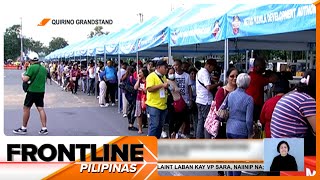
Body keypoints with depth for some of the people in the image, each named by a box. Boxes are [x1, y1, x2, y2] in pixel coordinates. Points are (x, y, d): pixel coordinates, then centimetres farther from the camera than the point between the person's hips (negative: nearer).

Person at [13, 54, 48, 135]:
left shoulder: (31, 67, -13)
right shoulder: (44, 68, 10)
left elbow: (25, 79, -16)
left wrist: (22, 75, 4)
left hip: (32, 91, -6)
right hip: (41, 91, 6)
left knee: (26, 108, 5)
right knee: (41, 109, 6)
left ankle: (23, 128, 12)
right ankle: (44, 128, 1)